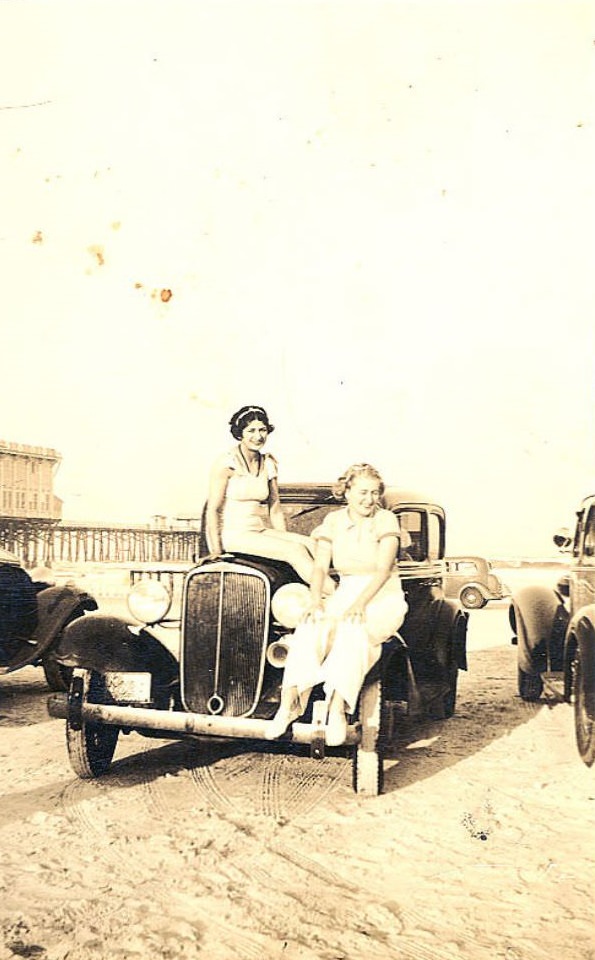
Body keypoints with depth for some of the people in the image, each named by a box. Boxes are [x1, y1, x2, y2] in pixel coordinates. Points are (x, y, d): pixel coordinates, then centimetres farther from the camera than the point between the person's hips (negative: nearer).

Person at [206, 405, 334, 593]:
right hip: (232, 534, -7)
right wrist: (216, 551, -13)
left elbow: (275, 509, 16)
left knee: (309, 544, -20)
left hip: (261, 531, 7)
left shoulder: (269, 463, 11)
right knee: (295, 550, -24)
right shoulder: (227, 463, -8)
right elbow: (212, 509, -9)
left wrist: (285, 538, 6)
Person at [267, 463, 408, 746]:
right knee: (310, 627, -28)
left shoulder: (386, 520, -5)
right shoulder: (333, 521, 5)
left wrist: (360, 604, -29)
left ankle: (338, 707, -36)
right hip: (345, 594, 3)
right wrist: (315, 601, -21)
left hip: (383, 597, -3)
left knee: (353, 630, -36)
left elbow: (383, 569, -16)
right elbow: (320, 566, -2)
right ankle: (290, 701, -31)